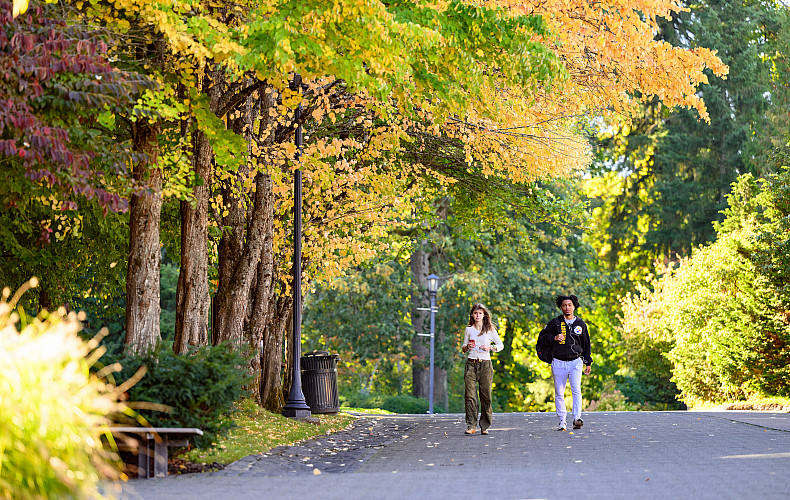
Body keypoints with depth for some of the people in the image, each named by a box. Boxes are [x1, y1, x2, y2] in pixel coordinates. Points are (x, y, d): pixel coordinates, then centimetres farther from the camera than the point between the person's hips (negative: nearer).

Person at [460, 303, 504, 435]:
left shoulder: (490, 329, 6)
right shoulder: (468, 329, 11)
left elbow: (500, 345, 8)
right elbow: (463, 349, 16)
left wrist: (490, 347, -11)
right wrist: (467, 347, -7)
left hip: (485, 364, -1)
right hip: (471, 364, 1)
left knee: (485, 396, -2)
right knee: (470, 395, -8)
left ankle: (484, 426, 6)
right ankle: (471, 426, -7)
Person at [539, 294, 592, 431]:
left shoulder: (580, 324, 9)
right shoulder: (554, 323, 4)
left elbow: (586, 344, 17)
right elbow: (542, 337, 8)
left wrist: (588, 363, 15)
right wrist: (554, 338, -11)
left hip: (576, 362, 0)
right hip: (558, 363, 0)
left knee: (576, 390, -18)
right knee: (559, 393, 3)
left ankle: (577, 418, -24)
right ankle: (562, 421, 10)